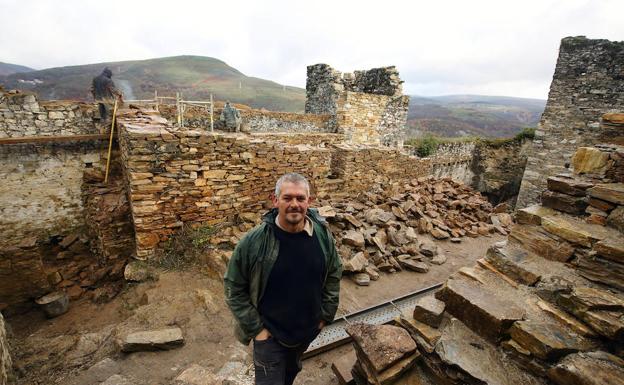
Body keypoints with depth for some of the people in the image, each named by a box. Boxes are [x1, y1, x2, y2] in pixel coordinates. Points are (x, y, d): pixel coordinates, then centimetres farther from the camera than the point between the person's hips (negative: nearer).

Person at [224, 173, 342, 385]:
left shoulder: (323, 235, -15)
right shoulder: (253, 241, -25)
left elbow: (334, 275, 0)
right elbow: (234, 288, -14)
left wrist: (326, 315, 2)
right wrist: (255, 328, -12)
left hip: (309, 329, 4)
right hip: (269, 333, -3)